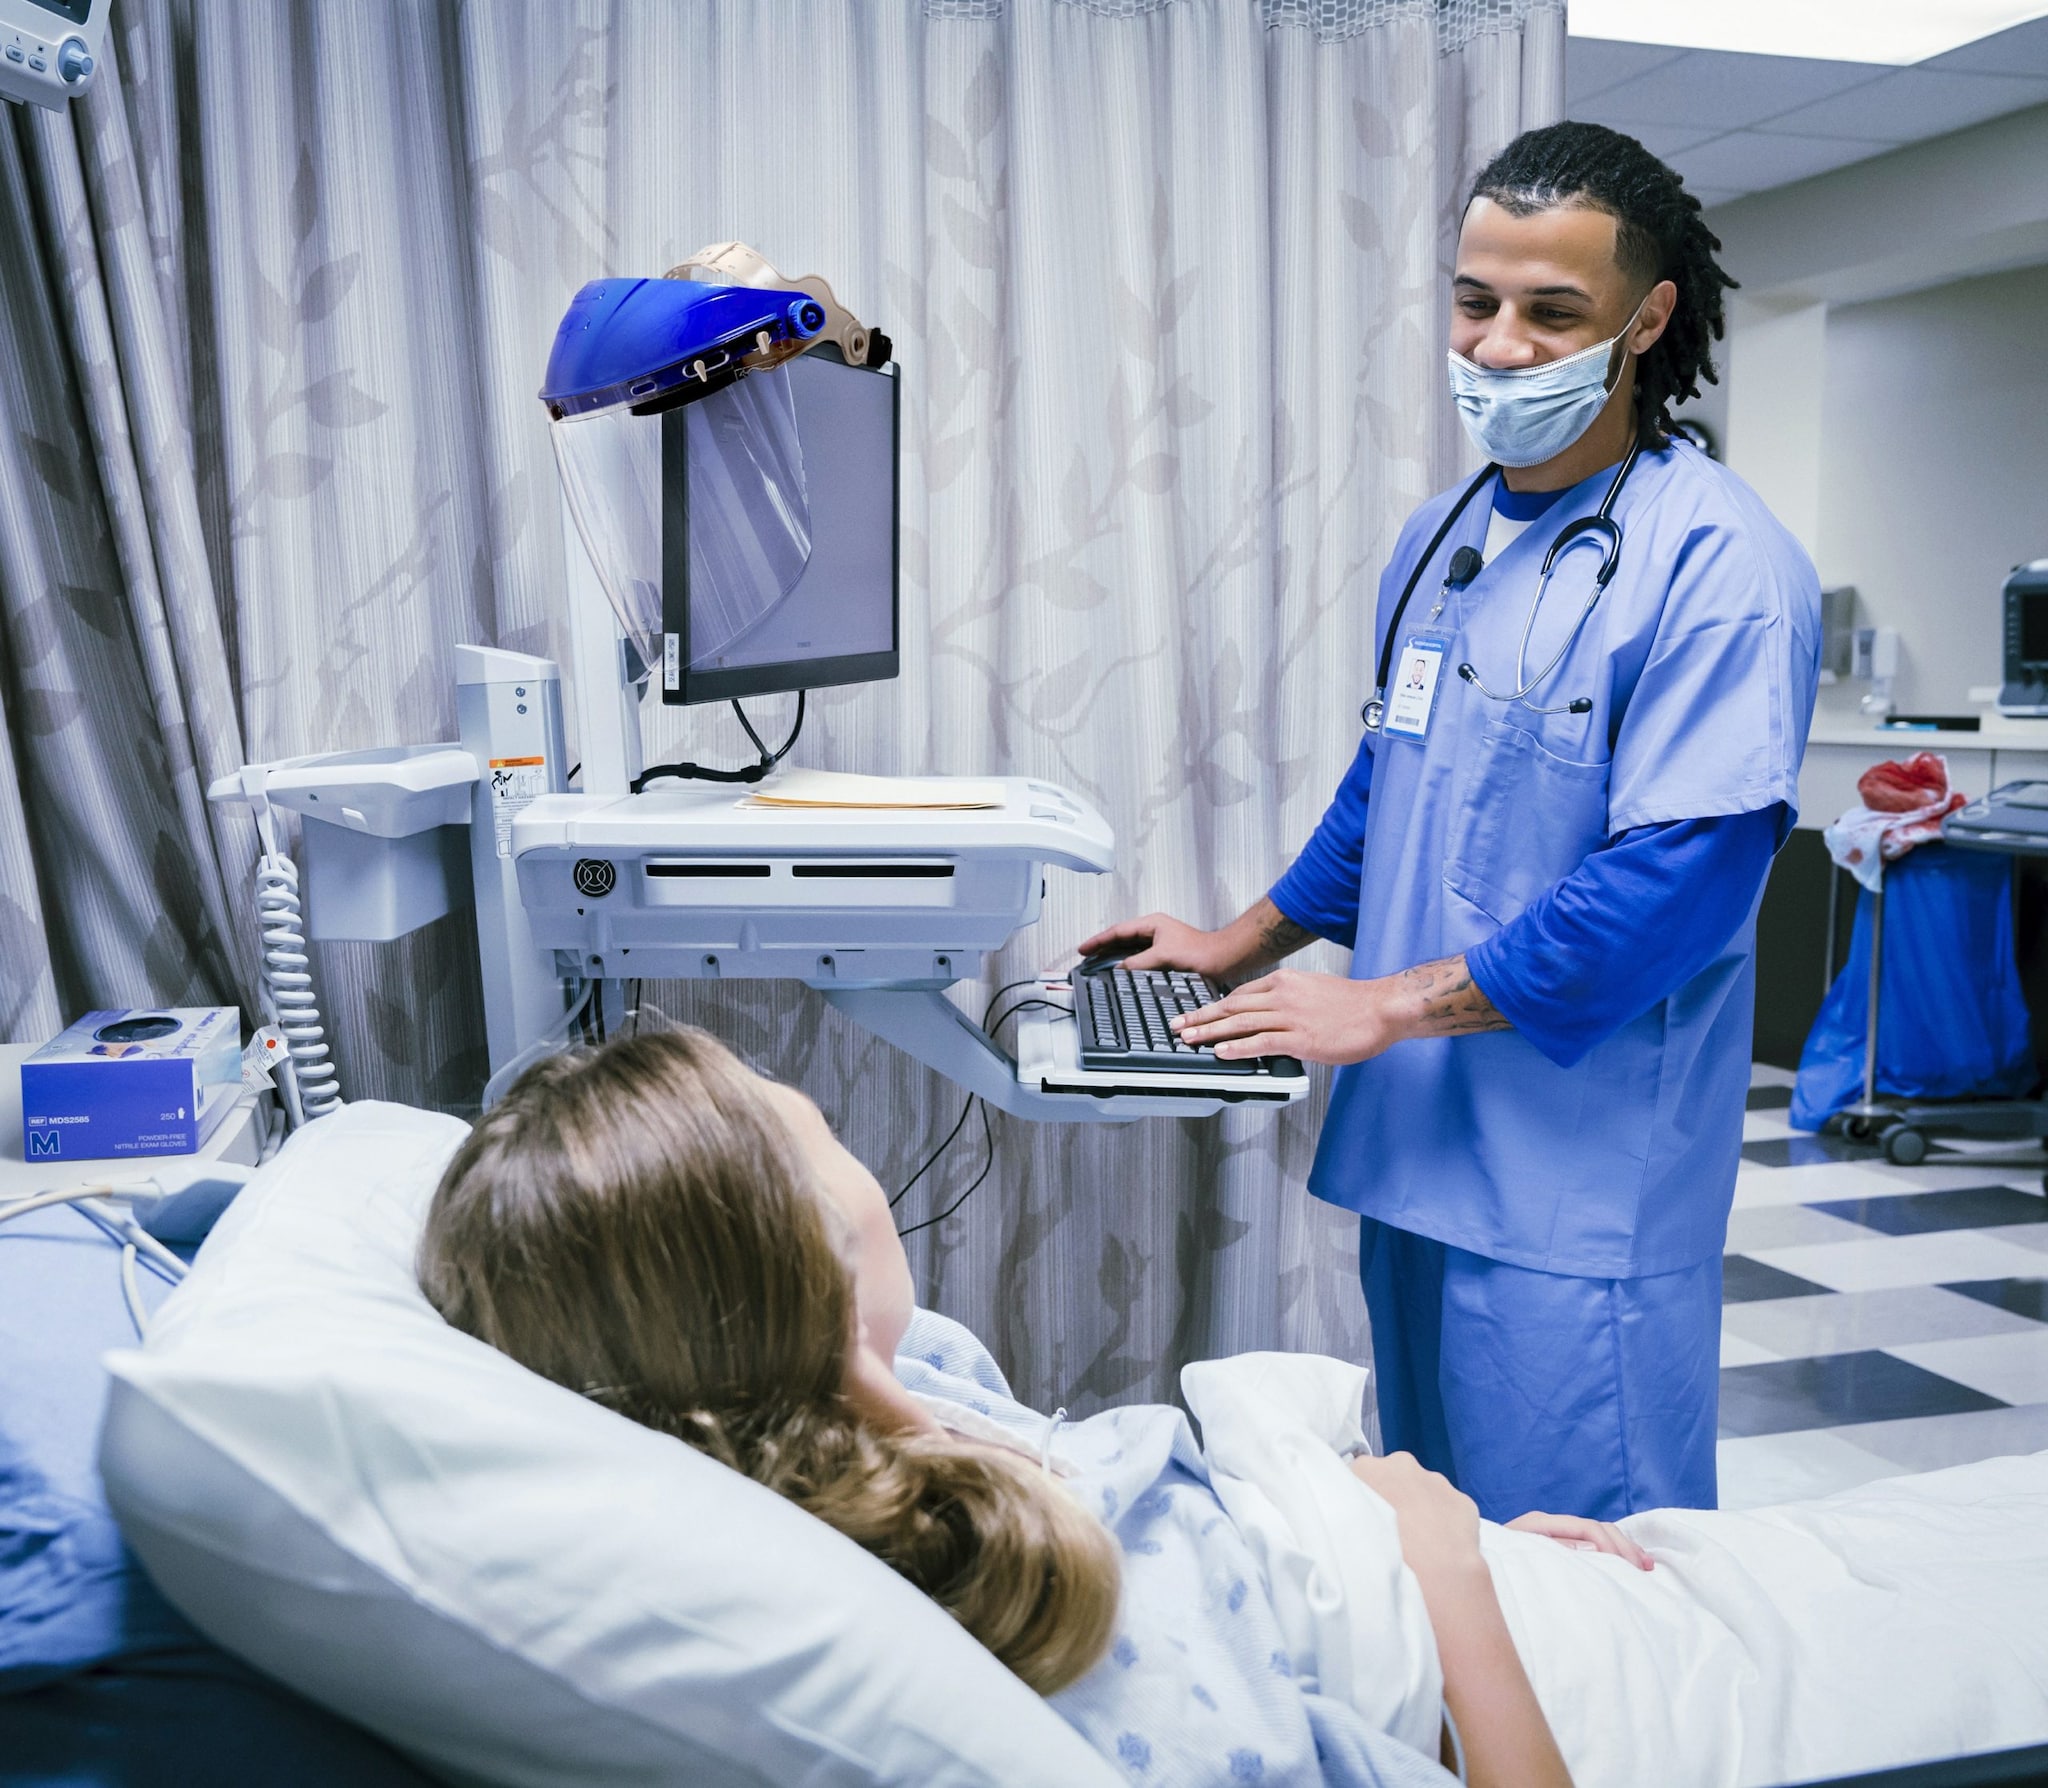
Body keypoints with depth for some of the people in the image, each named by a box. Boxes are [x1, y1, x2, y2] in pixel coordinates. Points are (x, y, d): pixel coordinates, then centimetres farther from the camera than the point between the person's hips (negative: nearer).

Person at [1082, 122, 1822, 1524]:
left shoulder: (1720, 562, -14)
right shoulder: (1440, 540, 11)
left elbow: (1675, 882, -21)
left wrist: (1391, 1001, -19)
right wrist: (1246, 945, 15)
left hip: (1578, 1184, -7)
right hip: (1414, 1144, 8)